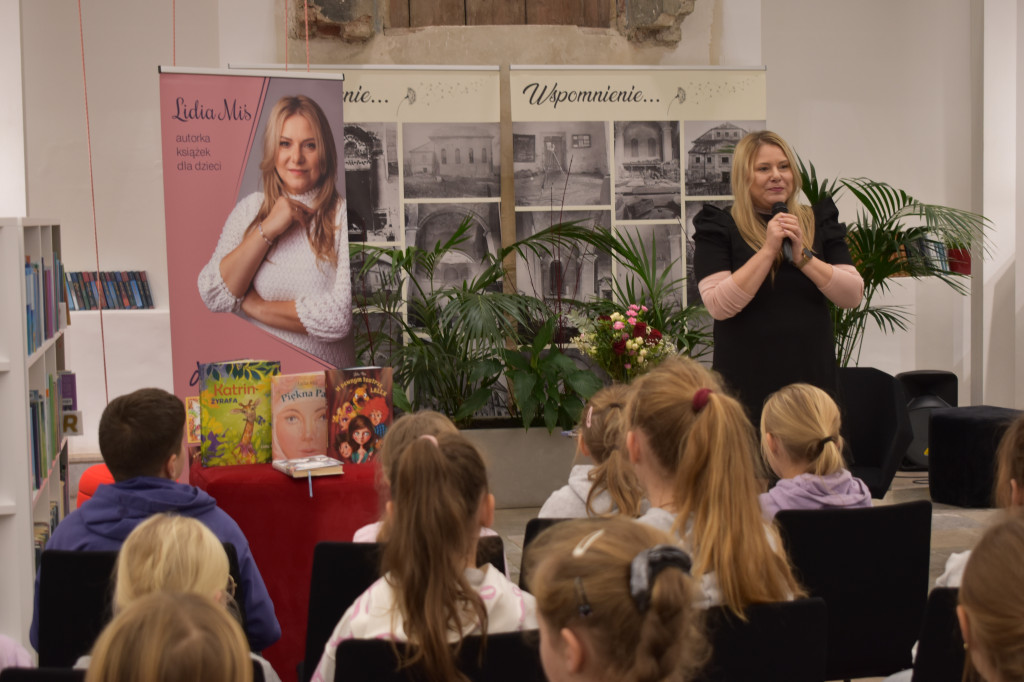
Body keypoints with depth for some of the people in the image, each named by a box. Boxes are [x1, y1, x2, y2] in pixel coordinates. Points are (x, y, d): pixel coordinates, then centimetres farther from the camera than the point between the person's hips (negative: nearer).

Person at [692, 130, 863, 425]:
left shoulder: (819, 222, 11)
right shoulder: (719, 228, 1)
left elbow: (853, 295, 2)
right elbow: (718, 306, -13)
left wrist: (802, 255, -10)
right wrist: (768, 250, -15)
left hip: (811, 376, 3)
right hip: (747, 383, -3)